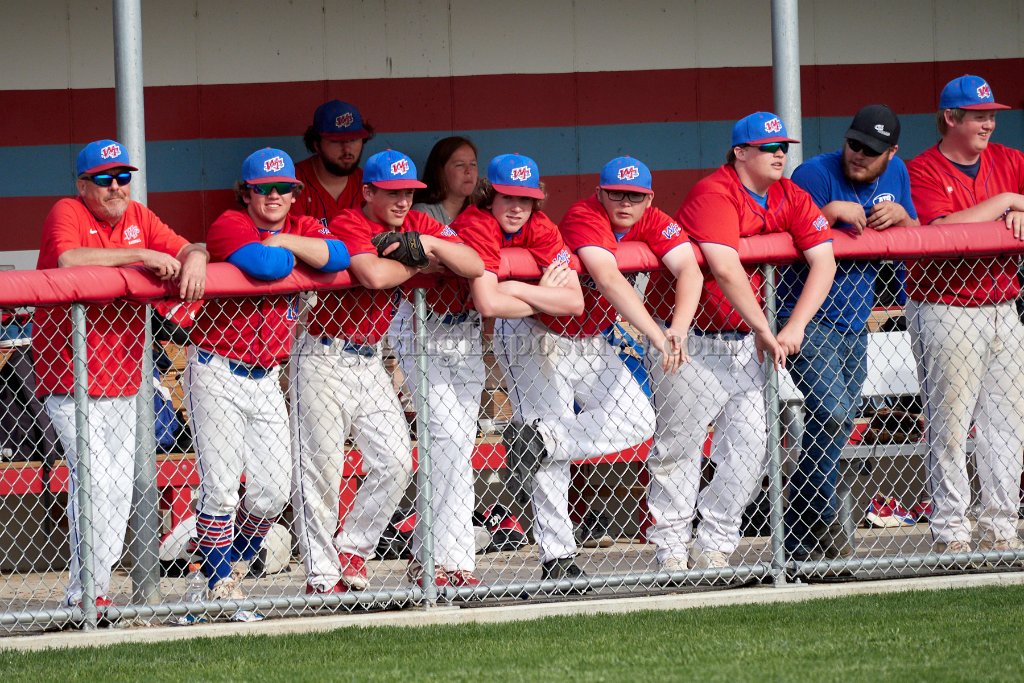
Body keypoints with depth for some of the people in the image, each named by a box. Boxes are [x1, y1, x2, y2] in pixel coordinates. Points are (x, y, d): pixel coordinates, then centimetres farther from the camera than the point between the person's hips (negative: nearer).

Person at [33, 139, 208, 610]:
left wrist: (194, 258, -17)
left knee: (120, 487, 9)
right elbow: (68, 260, -29)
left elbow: (187, 249, 8)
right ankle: (87, 594, -10)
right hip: (70, 378, -7)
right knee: (96, 480, -16)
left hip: (123, 379, 7)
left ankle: (94, 588, 18)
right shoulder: (66, 214, -9)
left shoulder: (138, 218, 9)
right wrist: (140, 255, -28)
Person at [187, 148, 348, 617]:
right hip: (217, 371, -6)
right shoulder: (230, 226, -11)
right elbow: (265, 264, -30)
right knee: (220, 487, -7)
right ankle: (221, 589, 3)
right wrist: (290, 255, -9)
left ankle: (235, 567, 24)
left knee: (273, 490, 2)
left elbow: (337, 257, -13)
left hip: (266, 378, 6)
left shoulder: (302, 229, 8)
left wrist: (286, 242, -16)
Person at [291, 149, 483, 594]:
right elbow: (374, 276, -32)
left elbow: (475, 266, -3)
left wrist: (432, 243, -17)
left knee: (396, 462, 0)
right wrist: (419, 261, -14)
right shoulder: (349, 225, -14)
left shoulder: (418, 225, 5)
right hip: (325, 357, -7)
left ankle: (351, 550, 16)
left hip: (369, 358, 7)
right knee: (321, 469, -4)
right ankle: (322, 576, 2)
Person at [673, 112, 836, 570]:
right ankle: (673, 546, 10)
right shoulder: (714, 195, -18)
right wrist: (765, 332, -31)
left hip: (745, 343, 6)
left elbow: (824, 262, -6)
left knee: (751, 444, 0)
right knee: (681, 443, -1)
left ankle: (714, 546, 9)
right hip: (691, 340, -6)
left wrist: (794, 328, -19)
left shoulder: (791, 199, 2)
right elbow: (725, 270, -29)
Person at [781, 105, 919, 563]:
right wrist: (832, 211, -28)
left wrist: (899, 216, -7)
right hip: (808, 319, -7)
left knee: (836, 428, 7)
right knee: (832, 414, -22)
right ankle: (820, 523, -13)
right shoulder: (815, 174, -11)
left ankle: (802, 537, 14)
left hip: (854, 322, 7)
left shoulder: (895, 173, 9)